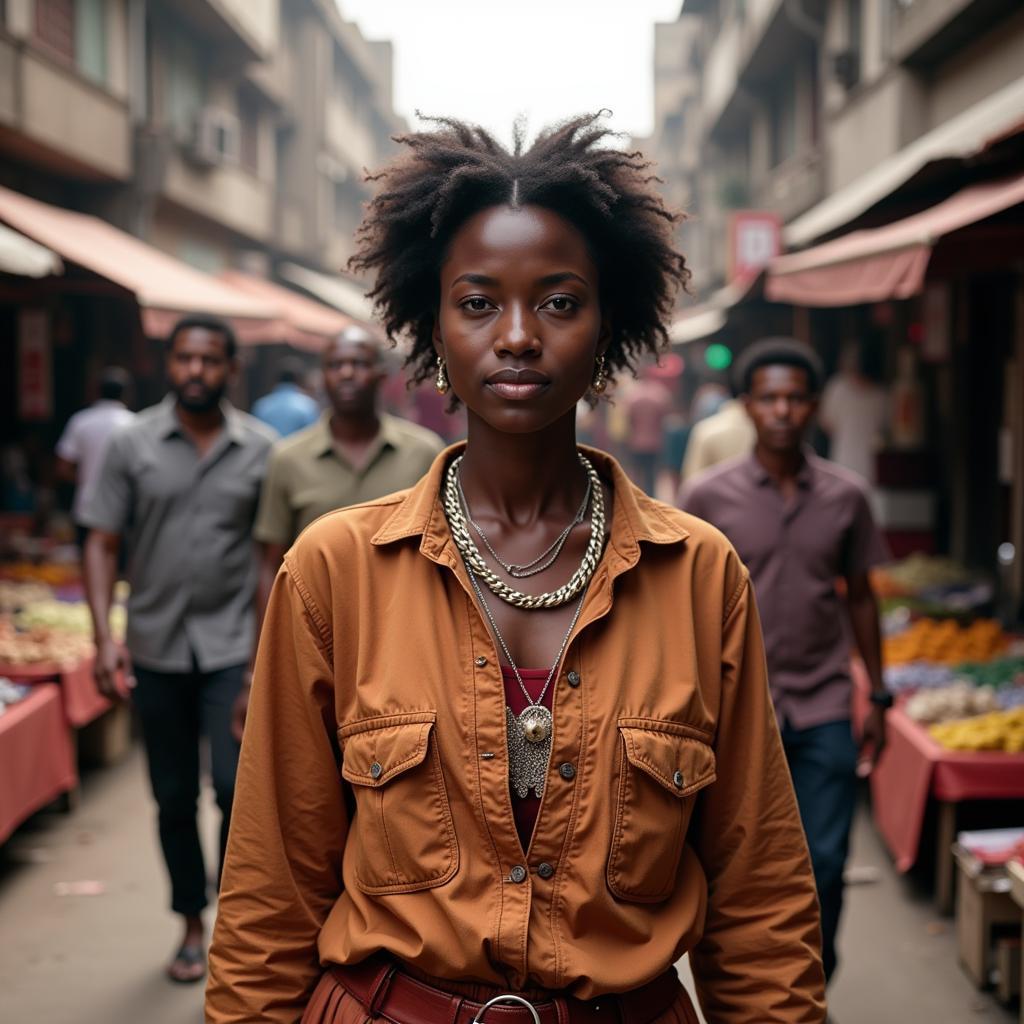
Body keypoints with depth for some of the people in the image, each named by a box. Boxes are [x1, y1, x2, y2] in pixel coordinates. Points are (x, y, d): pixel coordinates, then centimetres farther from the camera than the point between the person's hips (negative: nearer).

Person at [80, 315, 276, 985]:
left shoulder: (262, 449, 0)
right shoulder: (133, 444, 1)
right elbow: (103, 544, 1)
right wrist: (104, 635, -10)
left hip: (234, 649, -1)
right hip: (157, 649, 2)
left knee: (237, 786, -12)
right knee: (174, 797, 11)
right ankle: (193, 925, 29)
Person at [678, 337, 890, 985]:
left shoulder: (847, 497, 3)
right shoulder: (708, 498, -3)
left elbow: (861, 597, 11)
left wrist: (878, 697, 10)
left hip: (824, 712, 1)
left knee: (824, 863, 4)